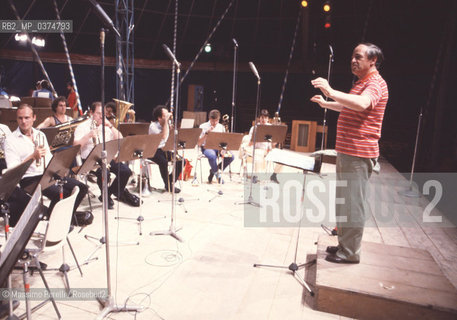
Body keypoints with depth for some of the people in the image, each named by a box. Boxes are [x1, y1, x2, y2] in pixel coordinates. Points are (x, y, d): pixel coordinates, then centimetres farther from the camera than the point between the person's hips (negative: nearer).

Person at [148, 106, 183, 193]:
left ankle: (171, 182, 1)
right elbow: (164, 137, -29)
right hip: (154, 150, -6)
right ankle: (168, 185, -15)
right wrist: (166, 122, -24)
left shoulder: (168, 123, 4)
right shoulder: (153, 126, -14)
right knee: (163, 162, -35)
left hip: (165, 149, 6)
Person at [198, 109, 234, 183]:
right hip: (207, 147, -4)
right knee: (212, 156, -39)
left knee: (230, 156, -24)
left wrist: (223, 150, -11)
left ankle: (213, 171, -2)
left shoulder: (221, 127, 9)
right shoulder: (203, 126, -3)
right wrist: (207, 133, -20)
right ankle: (217, 174, -9)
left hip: (218, 148, 4)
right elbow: (199, 143, -9)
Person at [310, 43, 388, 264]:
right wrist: (326, 103, 27)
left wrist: (331, 91, -41)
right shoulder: (361, 83, 21)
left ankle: (350, 252, 7)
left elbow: (362, 104, -34)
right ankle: (344, 244, 29)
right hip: (346, 152, 10)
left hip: (359, 155, -10)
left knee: (353, 203, -4)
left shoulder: (375, 83, -11)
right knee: (343, 202, 16)